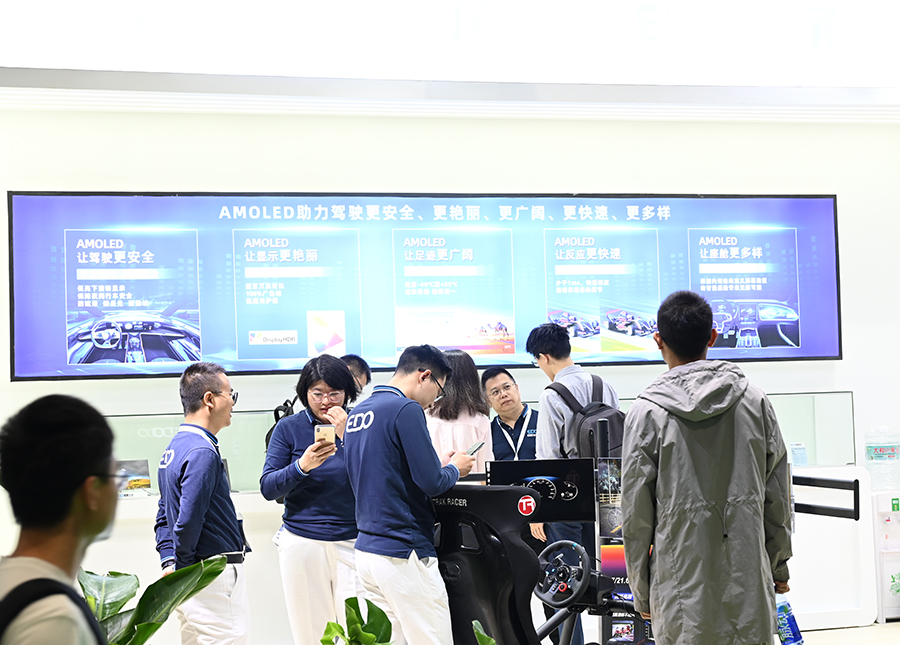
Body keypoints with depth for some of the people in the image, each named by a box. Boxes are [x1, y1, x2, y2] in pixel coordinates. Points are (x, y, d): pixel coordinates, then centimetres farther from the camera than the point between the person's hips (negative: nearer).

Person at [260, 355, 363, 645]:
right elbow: (268, 488, -2)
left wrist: (346, 436, -15)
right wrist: (302, 466, -19)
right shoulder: (289, 428, 3)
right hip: (302, 542, 0)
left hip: (352, 541, 0)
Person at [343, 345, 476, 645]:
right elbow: (431, 483, -16)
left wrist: (438, 464, 18)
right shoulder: (406, 409, -13)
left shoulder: (357, 413, 14)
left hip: (366, 550, 9)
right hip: (402, 554, -9)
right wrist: (454, 468, 5)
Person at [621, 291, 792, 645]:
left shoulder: (647, 412, -7)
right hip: (749, 586, 3)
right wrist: (779, 567, 19)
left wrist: (641, 591, 6)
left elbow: (636, 513, -5)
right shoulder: (754, 399, 1)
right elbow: (778, 494, 7)